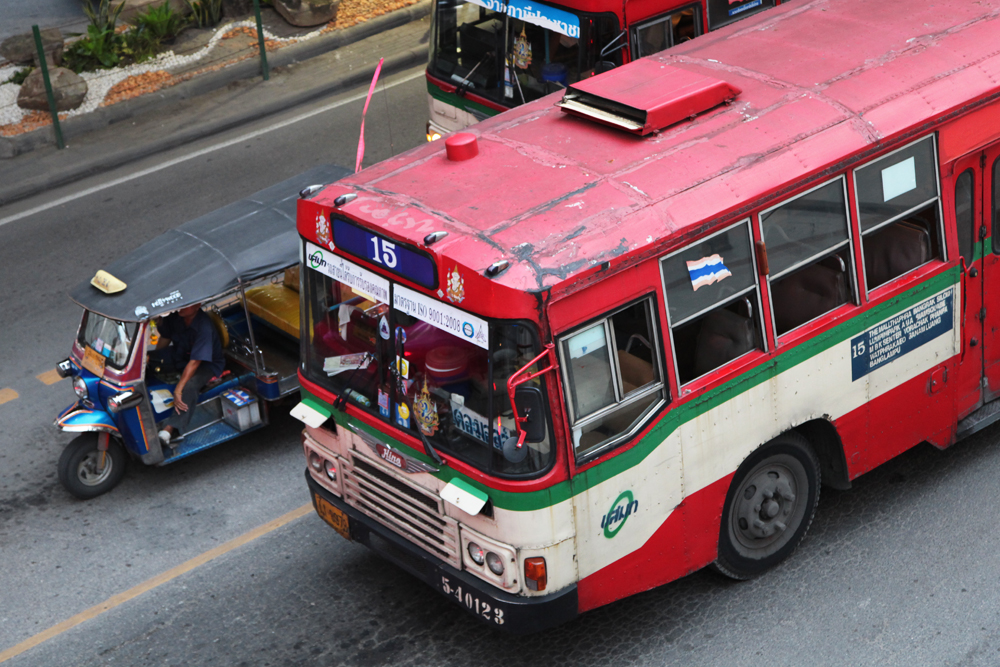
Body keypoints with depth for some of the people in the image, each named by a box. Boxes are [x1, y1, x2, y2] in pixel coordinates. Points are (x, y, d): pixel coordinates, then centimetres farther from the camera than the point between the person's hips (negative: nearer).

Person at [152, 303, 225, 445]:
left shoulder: (204, 327, -30)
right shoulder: (174, 317, -12)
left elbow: (195, 362, -33)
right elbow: (165, 339, 6)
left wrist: (178, 390, -36)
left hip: (206, 363, -7)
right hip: (179, 356, 7)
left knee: (190, 386, -37)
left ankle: (169, 428, -49)